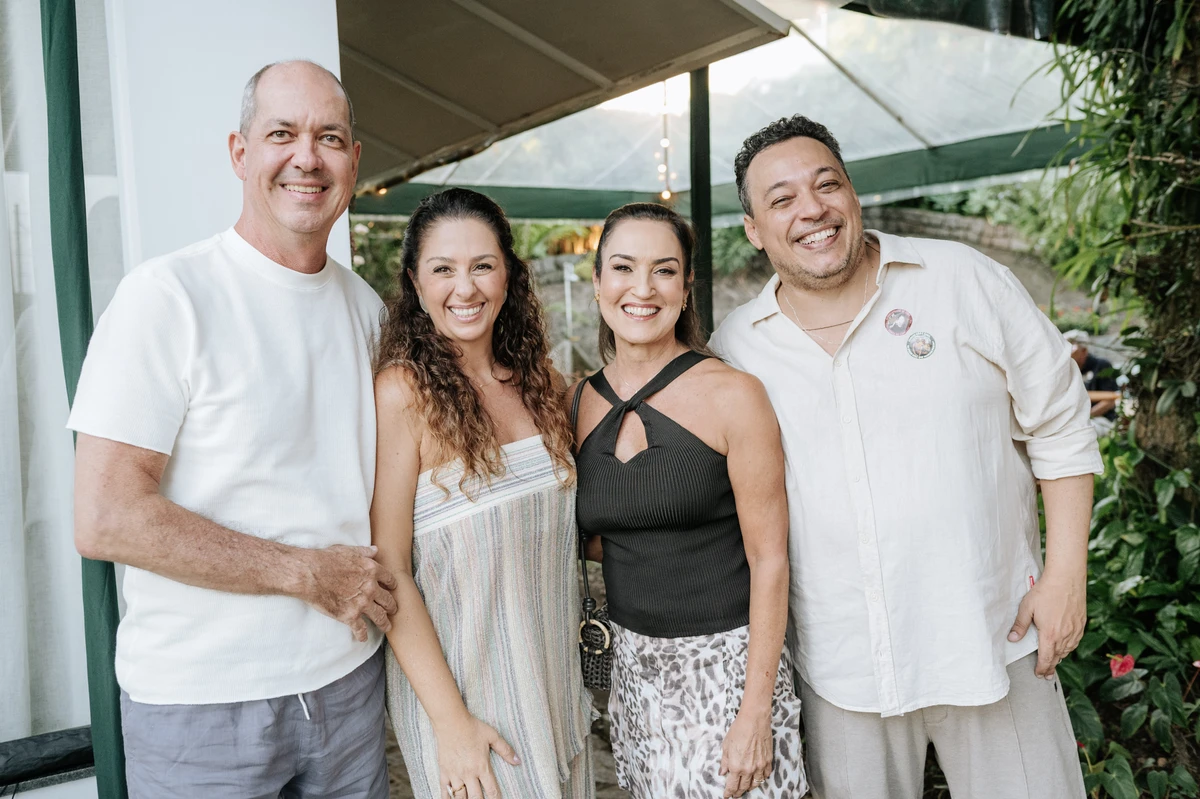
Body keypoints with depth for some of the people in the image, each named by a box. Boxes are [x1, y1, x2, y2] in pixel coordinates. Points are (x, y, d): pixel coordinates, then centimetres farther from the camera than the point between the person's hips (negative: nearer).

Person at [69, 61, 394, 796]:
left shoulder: (366, 307, 6)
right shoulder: (171, 295, -13)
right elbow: (105, 519, -18)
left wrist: (373, 588, 1)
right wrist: (308, 572, -16)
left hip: (349, 678, 5)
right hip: (203, 700, -5)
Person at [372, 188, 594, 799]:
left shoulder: (537, 382, 2)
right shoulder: (403, 392, -16)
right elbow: (389, 571, -17)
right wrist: (451, 720, -18)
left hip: (554, 675, 6)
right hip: (457, 682, -6)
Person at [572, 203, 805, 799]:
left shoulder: (731, 395, -13)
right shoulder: (580, 403, 1)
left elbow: (769, 559, -12)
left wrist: (756, 710, -14)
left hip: (728, 662, -4)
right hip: (632, 665, 5)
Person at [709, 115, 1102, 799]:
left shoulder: (967, 281, -5)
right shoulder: (732, 348, -1)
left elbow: (1060, 427, 0)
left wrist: (1066, 574, -4)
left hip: (991, 639, -1)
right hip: (838, 664, 2)